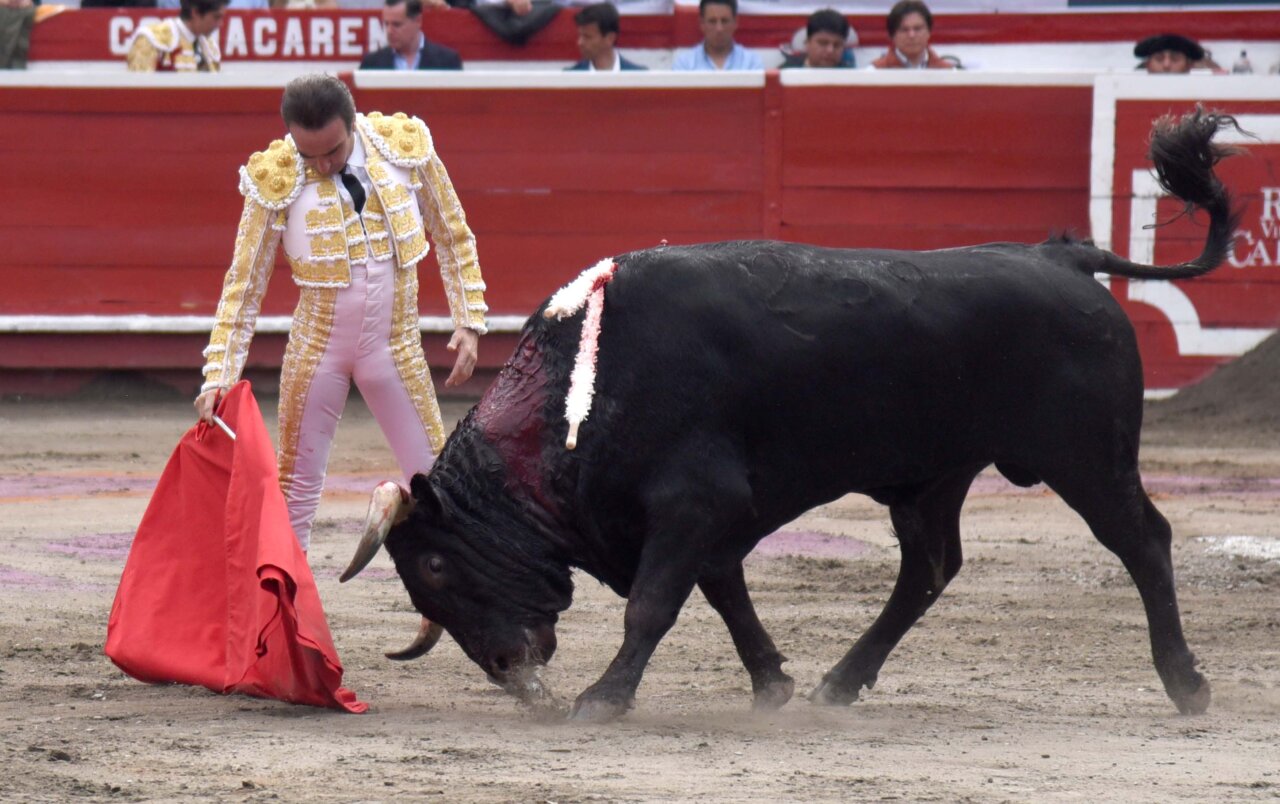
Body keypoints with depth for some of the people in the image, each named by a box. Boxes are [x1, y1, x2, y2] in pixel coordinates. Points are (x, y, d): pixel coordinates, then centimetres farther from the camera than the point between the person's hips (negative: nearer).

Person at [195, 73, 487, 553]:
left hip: (396, 348, 1)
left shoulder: (407, 148, -11)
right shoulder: (276, 181, -16)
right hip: (317, 348, -1)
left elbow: (452, 238, 4)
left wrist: (469, 322, -1)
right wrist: (218, 377, -16)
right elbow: (243, 286, -9)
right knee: (296, 487, 7)